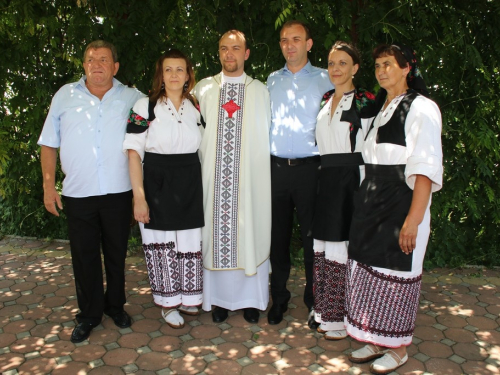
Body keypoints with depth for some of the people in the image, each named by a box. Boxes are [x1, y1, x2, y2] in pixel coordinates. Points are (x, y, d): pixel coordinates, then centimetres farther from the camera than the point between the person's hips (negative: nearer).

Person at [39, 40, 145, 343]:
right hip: (78, 193, 1)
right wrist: (49, 185, 2)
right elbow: (49, 144, 7)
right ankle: (89, 315, 26)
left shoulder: (132, 98, 4)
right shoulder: (65, 96, 6)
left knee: (117, 254, 12)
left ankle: (116, 305, 32)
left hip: (119, 193, 0)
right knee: (84, 257, 9)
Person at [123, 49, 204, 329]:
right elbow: (134, 152, -8)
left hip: (190, 185, 3)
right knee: (162, 243, 6)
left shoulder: (196, 108, 7)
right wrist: (139, 196, -14)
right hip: (158, 184, -3)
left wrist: (203, 188, 5)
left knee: (190, 243, 10)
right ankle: (168, 303, 24)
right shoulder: (146, 106, -5)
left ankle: (189, 298, 30)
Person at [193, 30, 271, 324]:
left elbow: (266, 135, 10)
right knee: (215, 233, 4)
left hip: (250, 178, 0)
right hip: (213, 176, 1)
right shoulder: (204, 89, 9)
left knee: (250, 233, 3)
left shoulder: (260, 91, 7)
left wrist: (262, 168, 6)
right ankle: (219, 299, 18)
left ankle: (251, 299, 17)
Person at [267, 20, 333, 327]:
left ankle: (315, 302, 19)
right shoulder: (272, 80, 13)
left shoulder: (325, 79, 3)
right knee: (278, 235, 10)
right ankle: (279, 298, 24)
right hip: (276, 167, 3)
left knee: (312, 237, 3)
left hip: (309, 168, -3)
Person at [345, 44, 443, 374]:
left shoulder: (420, 108, -9)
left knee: (396, 274, 3)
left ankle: (398, 348, 21)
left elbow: (426, 168, -16)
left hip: (401, 204, -7)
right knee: (370, 269, 11)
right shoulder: (380, 108, 15)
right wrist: (366, 204, 10)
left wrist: (413, 219, -23)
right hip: (371, 204, 7)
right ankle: (376, 340, 27)